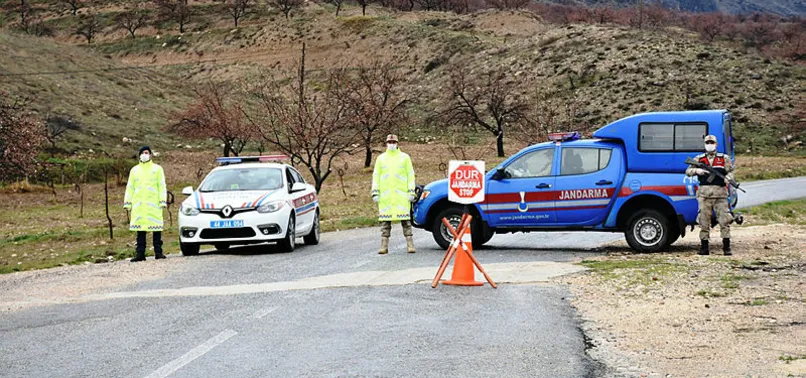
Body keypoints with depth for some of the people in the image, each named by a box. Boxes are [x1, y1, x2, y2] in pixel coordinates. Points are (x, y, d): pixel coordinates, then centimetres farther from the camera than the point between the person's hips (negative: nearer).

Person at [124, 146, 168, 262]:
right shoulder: (134, 170, 16)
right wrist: (127, 203, 7)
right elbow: (130, 187, 16)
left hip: (153, 204, -2)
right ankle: (140, 254, 3)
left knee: (156, 228, -4)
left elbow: (162, 186, 5)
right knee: (140, 230, 0)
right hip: (138, 204, 2)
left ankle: (158, 252, 1)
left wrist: (163, 201, -5)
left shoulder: (157, 169, 10)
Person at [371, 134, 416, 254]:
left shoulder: (404, 157, 8)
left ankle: (410, 244, -3)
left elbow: (410, 175, 7)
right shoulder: (381, 158, 13)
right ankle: (384, 246, 5)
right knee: (385, 221, 2)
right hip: (385, 196, 2)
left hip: (402, 195, -2)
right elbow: (375, 176, 12)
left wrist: (411, 192, -2)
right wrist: (375, 193, 2)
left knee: (406, 220, -5)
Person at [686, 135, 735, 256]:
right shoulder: (699, 159, 13)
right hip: (704, 193, 1)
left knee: (724, 221, -6)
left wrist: (728, 178, -18)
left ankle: (726, 248, -2)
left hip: (720, 193, -1)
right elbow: (688, 171, 8)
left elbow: (730, 171, 5)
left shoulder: (724, 158, 11)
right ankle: (704, 248, 8)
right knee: (704, 222, 3)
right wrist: (697, 170, -13)